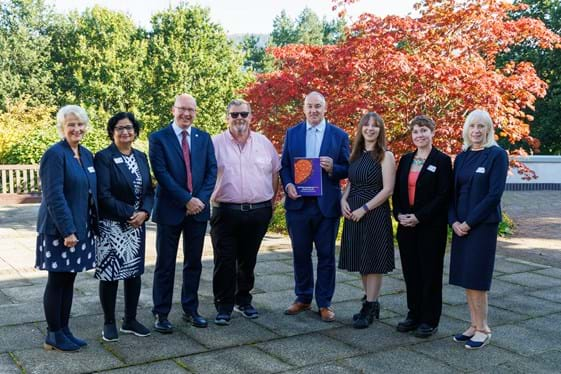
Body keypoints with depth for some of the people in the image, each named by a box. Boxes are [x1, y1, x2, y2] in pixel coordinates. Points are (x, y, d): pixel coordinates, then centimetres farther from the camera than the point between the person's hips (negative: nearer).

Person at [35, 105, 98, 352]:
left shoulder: (87, 155, 11)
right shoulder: (55, 154, -12)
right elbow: (54, 196, -18)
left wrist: (94, 225, 9)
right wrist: (67, 230, -21)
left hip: (81, 228, 7)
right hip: (60, 229, -7)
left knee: (69, 280, 13)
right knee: (57, 281, 3)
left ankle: (64, 330, 23)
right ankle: (53, 336, 14)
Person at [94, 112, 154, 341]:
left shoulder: (141, 157, 10)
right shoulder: (103, 157, -7)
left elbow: (149, 190, 9)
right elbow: (103, 195, -14)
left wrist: (144, 213, -9)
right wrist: (128, 214, -16)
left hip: (137, 225, 6)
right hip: (111, 226, -5)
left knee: (134, 272, 10)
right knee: (110, 274, 1)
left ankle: (130, 321, 23)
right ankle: (109, 323, 16)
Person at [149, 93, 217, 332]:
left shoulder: (204, 138, 9)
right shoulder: (159, 138, -3)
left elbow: (212, 170, 4)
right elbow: (161, 173, -12)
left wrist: (201, 199, -10)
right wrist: (187, 200, -16)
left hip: (199, 208, 4)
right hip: (170, 209, -4)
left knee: (194, 263, 12)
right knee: (165, 264, 4)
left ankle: (191, 310, 24)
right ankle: (161, 314, 14)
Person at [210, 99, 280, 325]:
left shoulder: (264, 143, 8)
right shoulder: (215, 143, 0)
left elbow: (275, 172, 15)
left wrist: (271, 201, 12)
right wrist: (210, 199, -4)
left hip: (258, 212, 3)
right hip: (225, 212, -2)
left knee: (248, 261, 14)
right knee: (224, 262, 0)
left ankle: (243, 300, 29)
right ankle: (224, 306, 10)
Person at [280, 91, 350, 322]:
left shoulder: (339, 136, 3)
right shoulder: (292, 133, 8)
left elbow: (347, 169, 3)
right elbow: (284, 165, 8)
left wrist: (332, 168, -17)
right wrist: (287, 184, -10)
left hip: (327, 205, -1)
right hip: (298, 203, 2)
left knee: (326, 255, 5)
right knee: (300, 254, 11)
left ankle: (324, 303, 16)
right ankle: (303, 298, 25)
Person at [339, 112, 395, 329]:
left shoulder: (386, 156, -6)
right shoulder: (356, 154, 12)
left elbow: (387, 190, -11)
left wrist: (364, 209, -16)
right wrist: (343, 200, -2)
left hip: (375, 213, -6)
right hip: (353, 213, 6)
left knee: (373, 261, 0)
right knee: (361, 260, 10)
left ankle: (369, 309, 8)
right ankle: (371, 304, 23)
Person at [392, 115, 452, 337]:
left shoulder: (442, 161, -6)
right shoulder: (405, 160, 11)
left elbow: (443, 196, -12)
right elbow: (397, 191, 11)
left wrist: (419, 217, -17)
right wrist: (399, 214, -5)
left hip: (431, 226, -5)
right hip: (406, 225, 5)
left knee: (430, 271, 3)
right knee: (410, 271, 10)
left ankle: (430, 320, 14)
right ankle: (414, 314, 23)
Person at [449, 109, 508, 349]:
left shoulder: (497, 155, -6)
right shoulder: (462, 157, 12)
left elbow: (495, 194, -13)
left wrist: (469, 222, -14)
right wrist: (454, 221, -3)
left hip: (483, 225, -6)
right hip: (461, 226, 6)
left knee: (475, 278, -4)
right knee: (465, 278, 8)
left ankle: (483, 329, 9)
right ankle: (474, 325, 19)